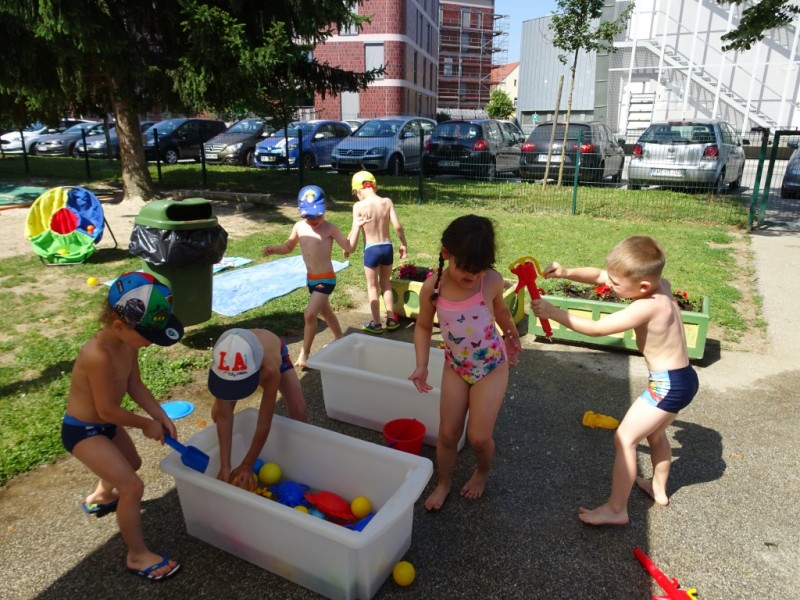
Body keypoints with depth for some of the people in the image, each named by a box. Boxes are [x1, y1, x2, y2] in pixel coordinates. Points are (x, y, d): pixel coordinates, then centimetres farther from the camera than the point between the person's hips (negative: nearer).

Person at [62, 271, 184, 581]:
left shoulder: (127, 342, -11)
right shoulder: (99, 355, -37)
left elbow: (134, 385, 0)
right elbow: (107, 410, -29)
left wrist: (161, 416, -7)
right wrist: (146, 425, -14)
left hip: (105, 424, 9)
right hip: (82, 430, -9)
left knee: (131, 463, 31)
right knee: (132, 486, -10)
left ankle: (100, 497, 61)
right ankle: (137, 556, 8)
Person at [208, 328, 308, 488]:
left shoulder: (270, 370, -50)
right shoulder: (219, 367, -43)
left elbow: (264, 423, -40)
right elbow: (224, 417, -36)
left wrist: (247, 465, -33)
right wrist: (225, 466, -36)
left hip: (276, 354, -2)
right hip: (244, 355, 2)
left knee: (298, 412, -16)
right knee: (217, 413, -9)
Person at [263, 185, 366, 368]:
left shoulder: (329, 228, -16)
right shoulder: (299, 227, 0)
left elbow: (349, 247, -13)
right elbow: (288, 247, 13)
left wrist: (356, 227, -22)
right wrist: (273, 249, -5)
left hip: (326, 279, -7)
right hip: (311, 279, 7)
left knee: (309, 314, -14)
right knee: (325, 312, 23)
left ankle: (304, 354, 3)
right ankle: (339, 339, 46)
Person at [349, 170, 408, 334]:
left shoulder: (358, 206, -12)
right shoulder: (387, 202, -5)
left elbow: (355, 232, -13)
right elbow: (398, 226, -9)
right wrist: (404, 244, 5)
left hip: (371, 249, -3)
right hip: (387, 247, 3)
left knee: (372, 286, 12)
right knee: (386, 284, 20)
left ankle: (376, 324, 18)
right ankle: (391, 319, 25)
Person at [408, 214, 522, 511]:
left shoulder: (492, 281, -22)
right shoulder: (432, 287, -19)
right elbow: (423, 328, -2)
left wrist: (513, 337, 20)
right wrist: (421, 366, -12)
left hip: (492, 366, -1)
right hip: (455, 367, 2)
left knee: (479, 436, 0)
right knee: (448, 433, 9)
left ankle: (482, 472, 35)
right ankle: (443, 482, 37)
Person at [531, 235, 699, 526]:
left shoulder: (647, 307, -28)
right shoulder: (658, 284, -3)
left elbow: (596, 328, -23)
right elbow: (597, 275, 1)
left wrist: (553, 312, -20)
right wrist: (567, 272, -14)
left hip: (668, 384, -10)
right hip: (680, 379, 10)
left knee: (624, 438, -1)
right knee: (655, 434, 28)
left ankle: (616, 509, 9)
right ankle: (659, 489, 48)